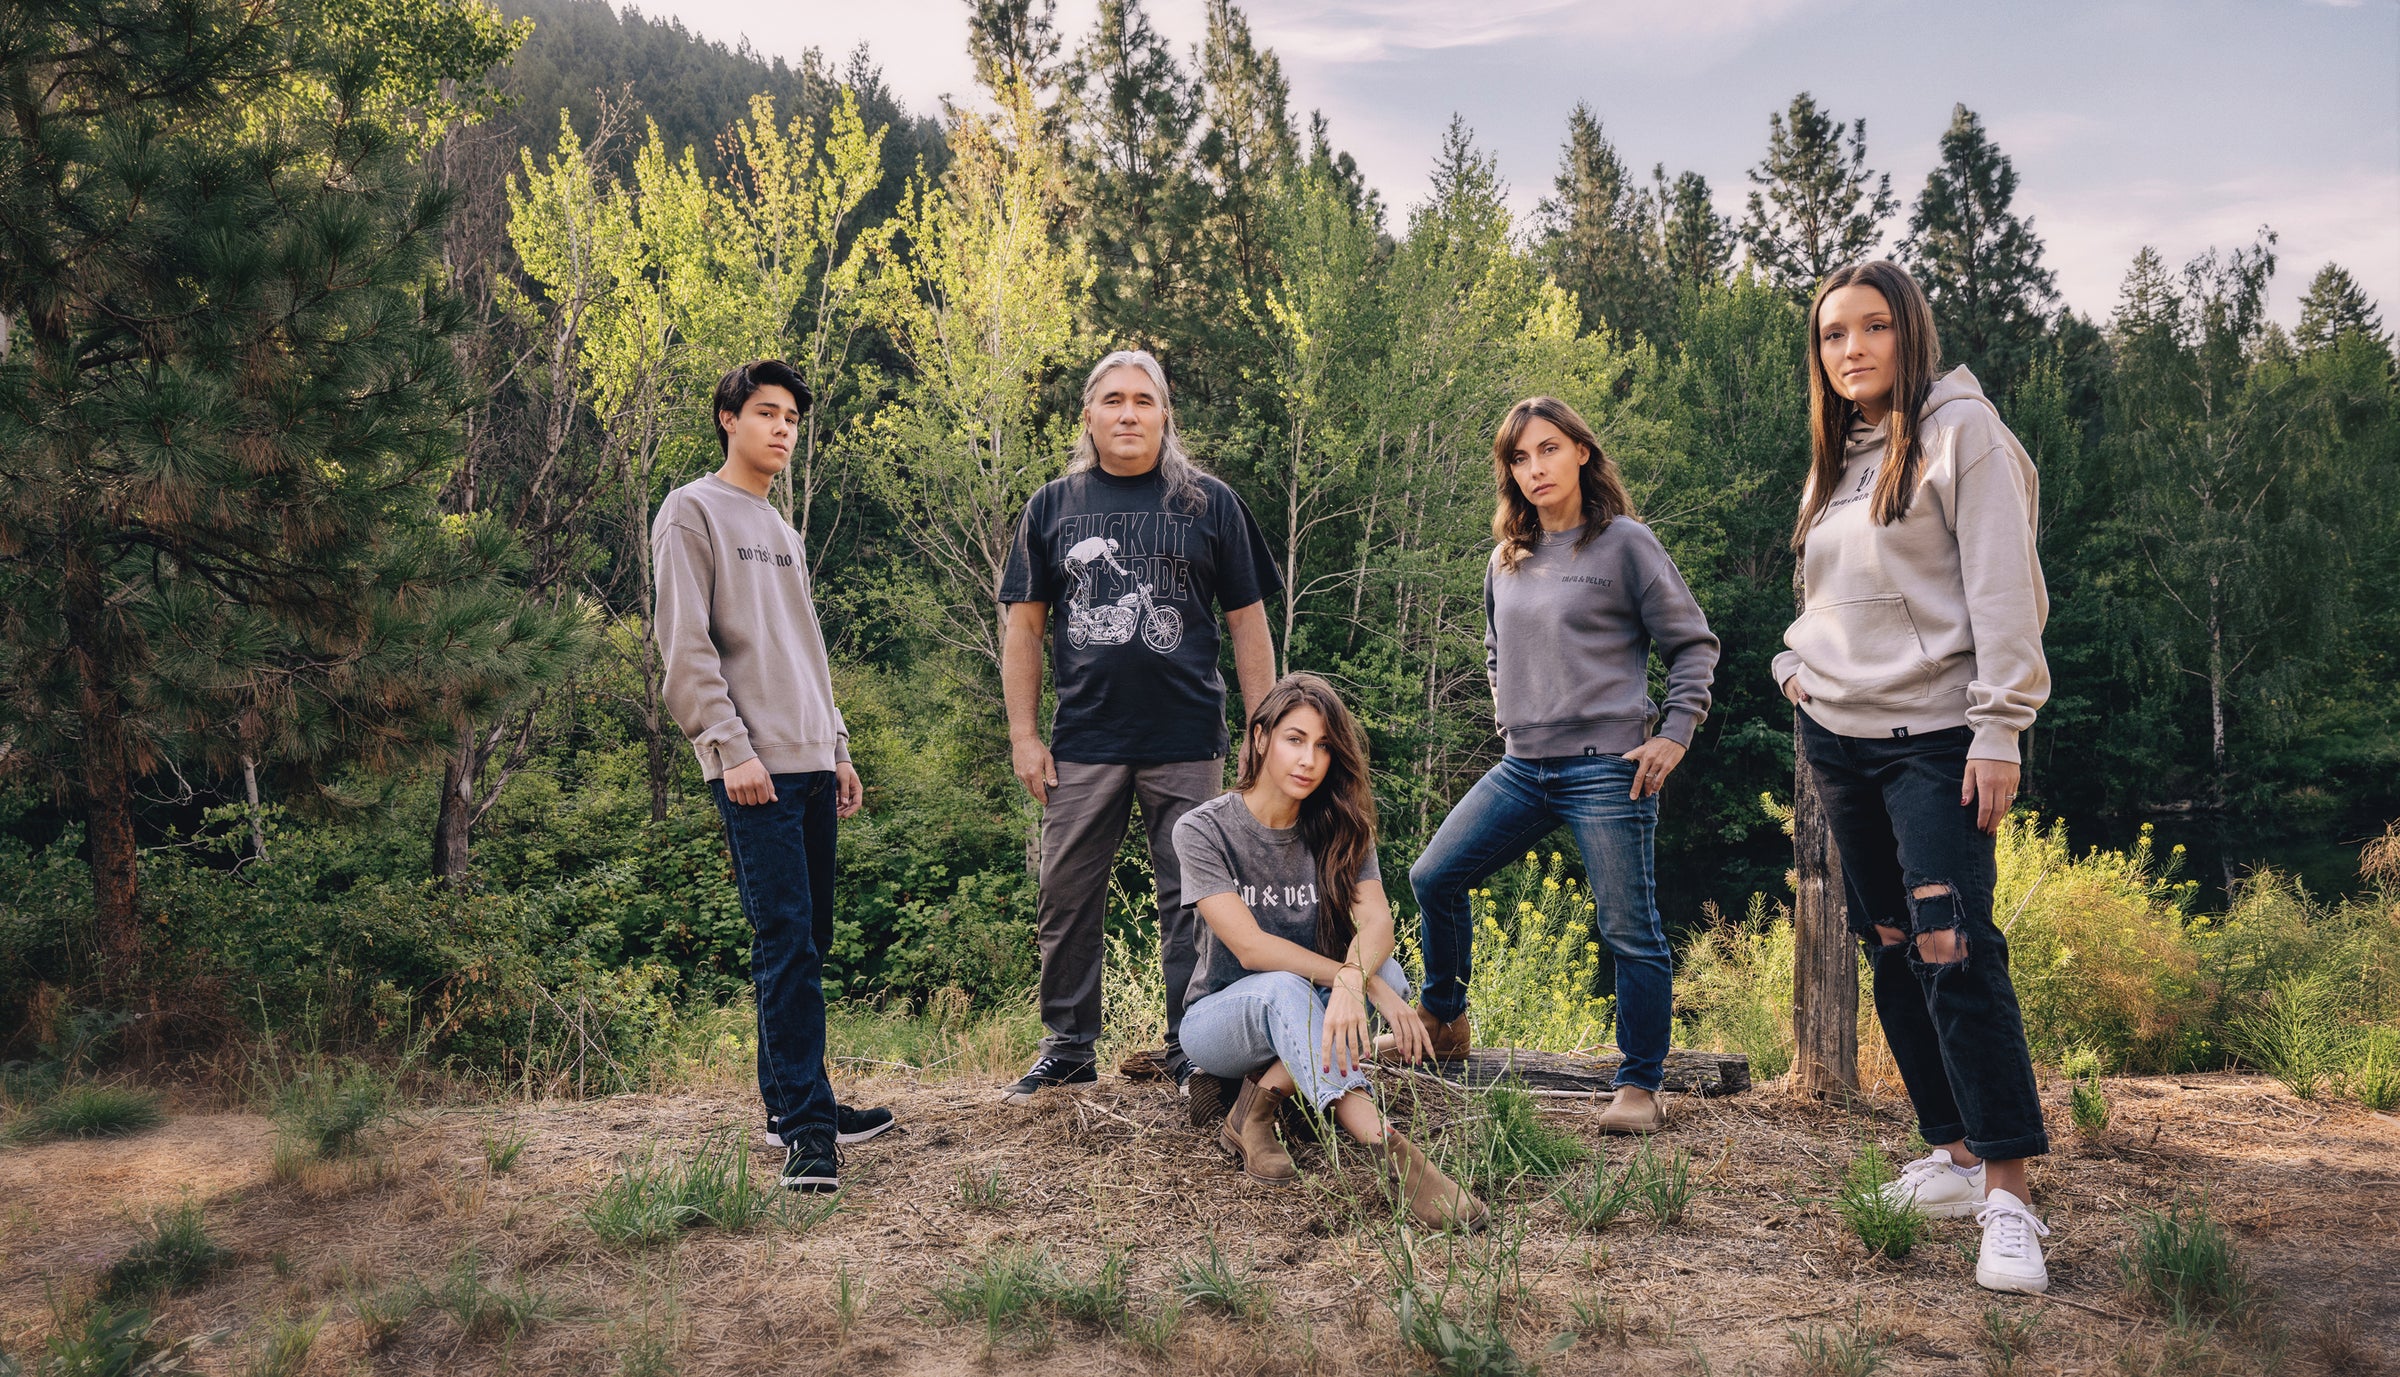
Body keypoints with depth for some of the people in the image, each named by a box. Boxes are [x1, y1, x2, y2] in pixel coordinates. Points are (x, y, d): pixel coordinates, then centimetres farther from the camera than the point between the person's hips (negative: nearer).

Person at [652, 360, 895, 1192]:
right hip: (754, 768, -8)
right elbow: (686, 648, -10)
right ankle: (806, 1124, -12)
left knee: (808, 940, 10)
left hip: (811, 761, 8)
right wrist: (732, 747, -18)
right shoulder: (693, 513, -1)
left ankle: (791, 1102, 19)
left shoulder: (782, 531, 23)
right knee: (786, 939, -13)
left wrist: (837, 748, 18)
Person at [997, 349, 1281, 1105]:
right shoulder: (1053, 506, 9)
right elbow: (1023, 626, 10)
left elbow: (1247, 622, 6)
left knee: (1190, 901, 4)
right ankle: (1068, 1049, 21)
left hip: (1187, 741, -1)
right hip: (1083, 741, 2)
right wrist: (1023, 734, 2)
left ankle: (1192, 1051, 15)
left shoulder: (1209, 503, 6)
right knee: (1067, 900, 7)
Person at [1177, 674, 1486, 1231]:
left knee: (1386, 971, -27)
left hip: (1302, 1018, 4)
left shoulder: (1339, 830, -1)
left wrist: (1352, 981, -42)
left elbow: (1376, 920, -18)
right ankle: (1386, 1148, -55)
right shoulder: (1203, 830, -13)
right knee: (1283, 987, -38)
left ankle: (1262, 1097, -24)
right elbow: (1249, 946, -23)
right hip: (1218, 1018, -4)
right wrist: (1369, 985, -33)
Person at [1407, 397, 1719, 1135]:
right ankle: (1443, 1020, 23)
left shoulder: (1624, 542, -3)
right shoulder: (1506, 561, 13)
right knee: (1433, 878, 4)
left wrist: (1674, 734, -8)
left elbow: (1694, 645, 0)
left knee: (1629, 930, -2)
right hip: (1523, 767, 6)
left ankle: (1640, 1087, 10)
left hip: (1607, 767, -6)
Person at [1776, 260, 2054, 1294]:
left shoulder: (1961, 430, -6)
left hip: (1934, 736, -7)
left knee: (1954, 946, -16)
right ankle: (1953, 1149, 19)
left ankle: (2007, 1191, -11)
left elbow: (2002, 587, -13)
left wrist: (1999, 731, -18)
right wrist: (1798, 663, 9)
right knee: (1891, 948, 9)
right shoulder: (1835, 455, 16)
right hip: (1839, 734, 8)